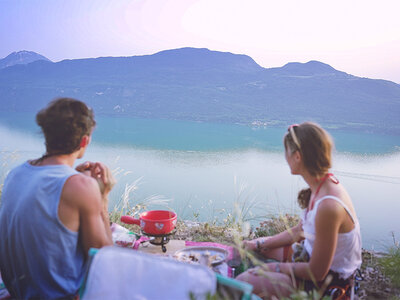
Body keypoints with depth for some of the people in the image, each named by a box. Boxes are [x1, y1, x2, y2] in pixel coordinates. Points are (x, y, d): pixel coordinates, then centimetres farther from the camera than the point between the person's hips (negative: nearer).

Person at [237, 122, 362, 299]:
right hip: (312, 256, 9)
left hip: (325, 283, -9)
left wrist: (276, 267, -11)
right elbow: (299, 231, 9)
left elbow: (317, 272, -25)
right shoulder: (321, 187, -5)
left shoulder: (328, 205, -35)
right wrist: (259, 245, 9)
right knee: (253, 247, 18)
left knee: (243, 282, -18)